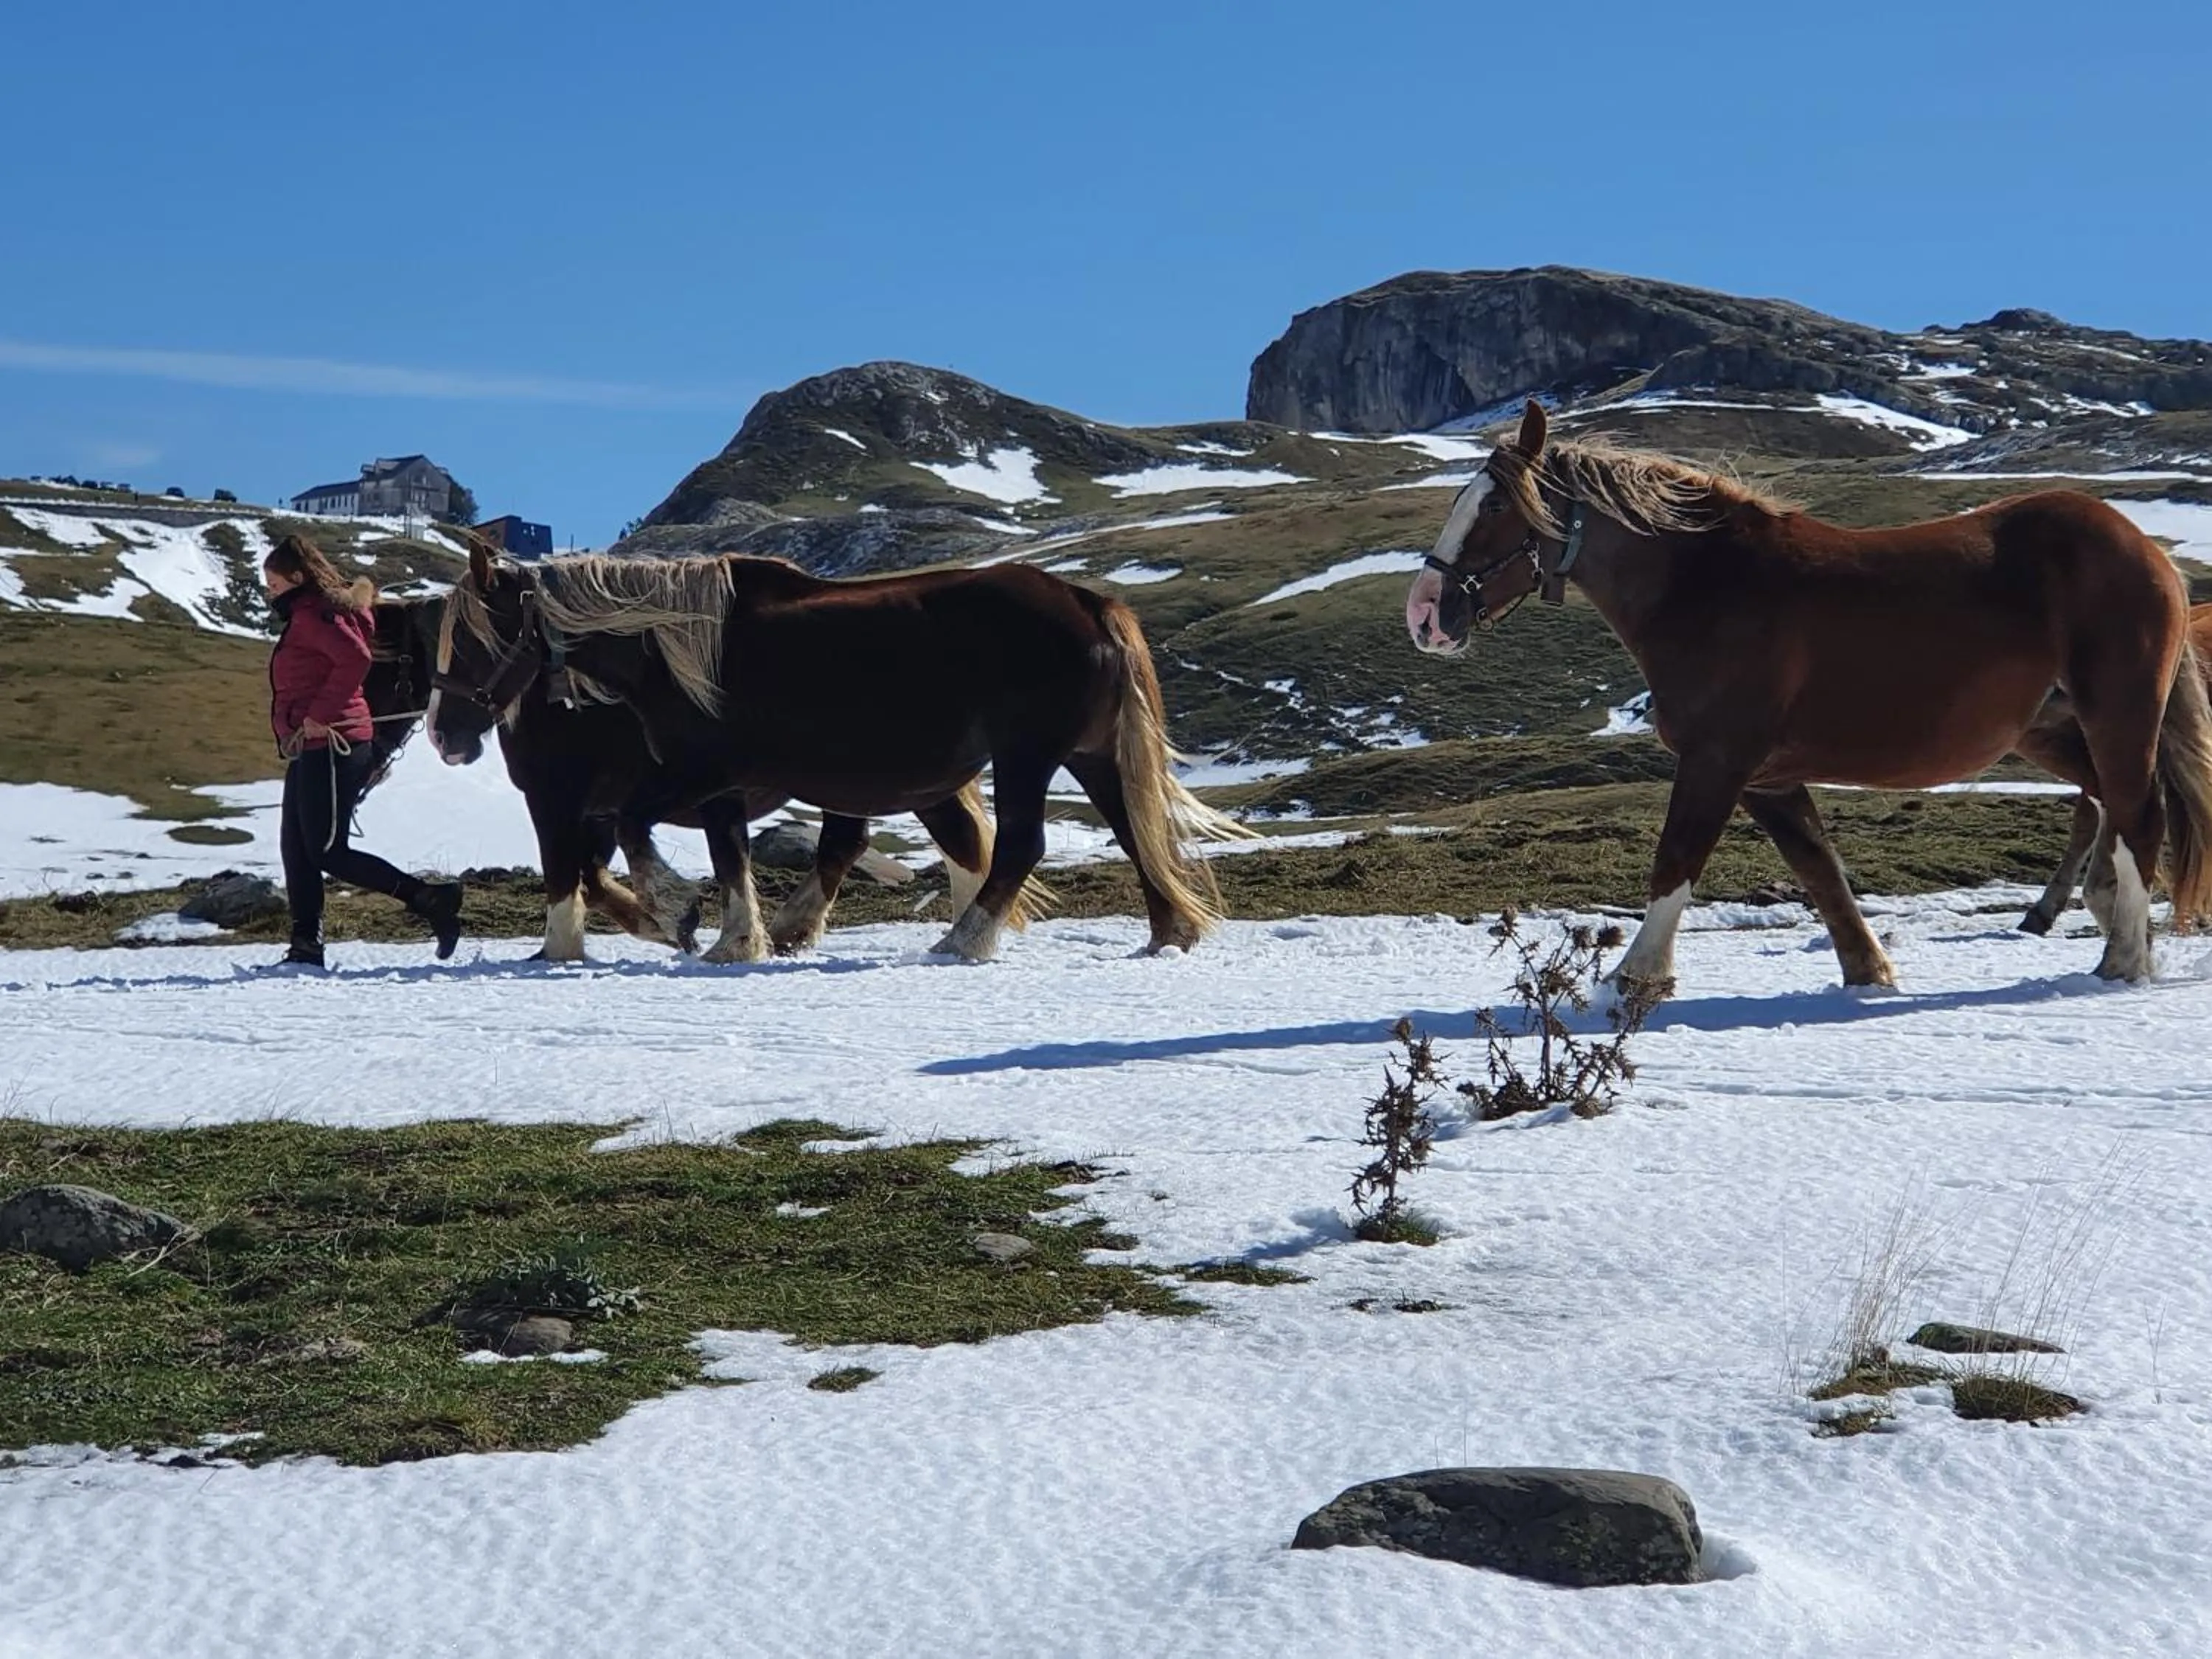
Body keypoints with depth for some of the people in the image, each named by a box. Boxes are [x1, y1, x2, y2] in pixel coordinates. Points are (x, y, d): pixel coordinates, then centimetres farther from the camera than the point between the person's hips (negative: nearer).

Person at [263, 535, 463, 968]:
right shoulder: (305, 616, 21)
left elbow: (356, 659, -26)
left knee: (328, 852, -11)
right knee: (296, 850, 10)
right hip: (311, 750, 11)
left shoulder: (312, 615, -12)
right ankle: (306, 948, 11)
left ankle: (431, 899, -11)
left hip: (328, 747, -11)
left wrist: (318, 716, -22)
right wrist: (296, 728, 11)